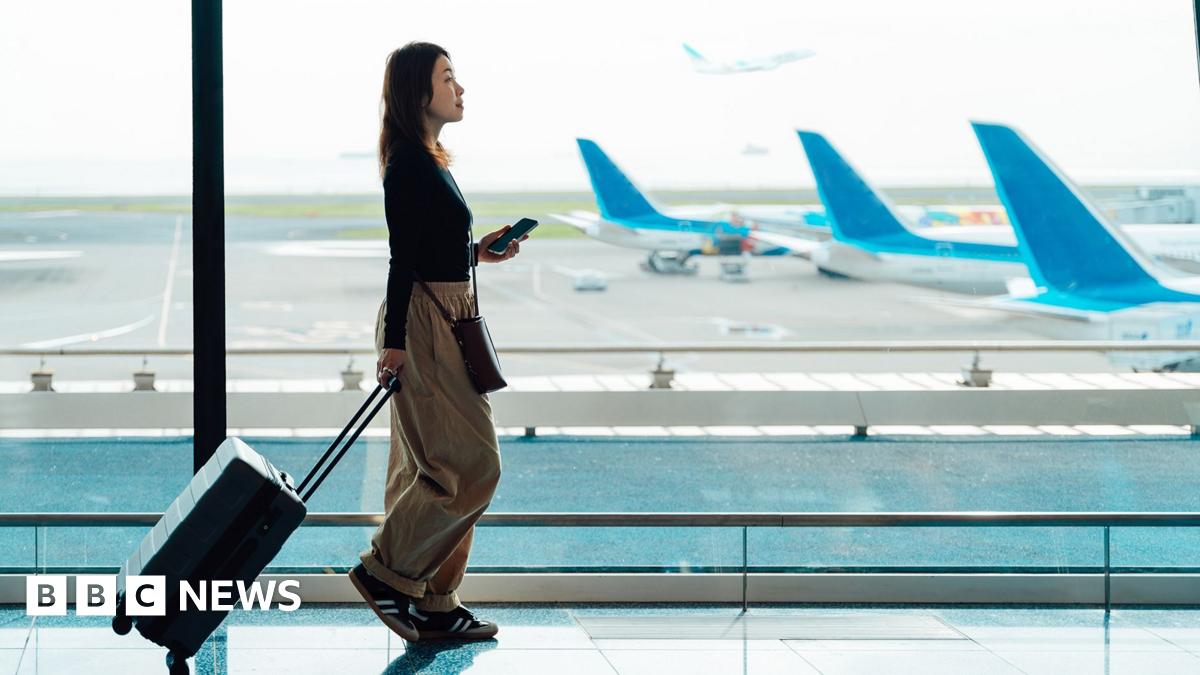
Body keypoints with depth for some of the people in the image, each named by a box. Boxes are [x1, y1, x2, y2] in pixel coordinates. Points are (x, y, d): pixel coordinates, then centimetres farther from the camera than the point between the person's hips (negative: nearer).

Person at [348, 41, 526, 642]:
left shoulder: (427, 161, 16)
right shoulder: (410, 163, -14)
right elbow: (403, 257, -19)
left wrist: (480, 252, 11)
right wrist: (394, 341, -20)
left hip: (443, 324, 10)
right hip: (423, 326, -10)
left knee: (435, 469, 11)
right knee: (469, 465, -8)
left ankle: (432, 607, 16)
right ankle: (385, 571, 0)